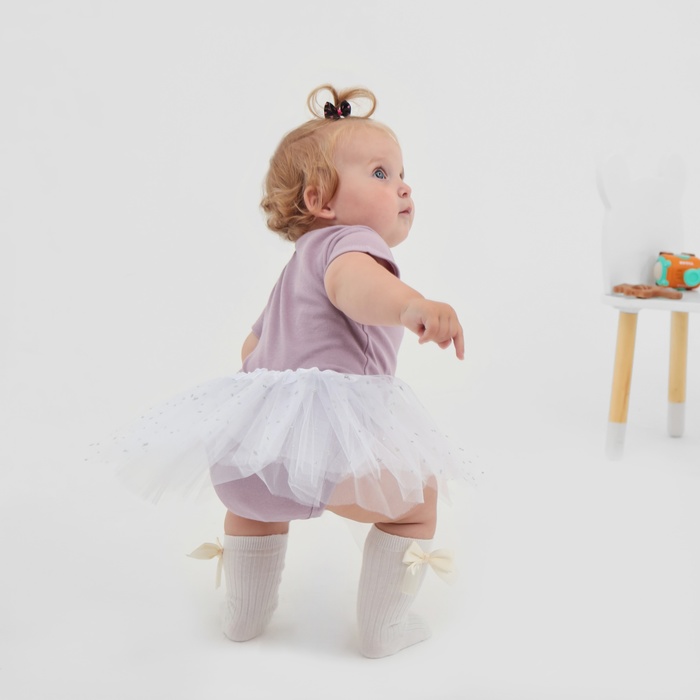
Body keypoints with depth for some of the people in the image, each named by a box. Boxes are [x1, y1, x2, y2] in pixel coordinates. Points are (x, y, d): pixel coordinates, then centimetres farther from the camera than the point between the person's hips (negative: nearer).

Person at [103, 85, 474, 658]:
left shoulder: (297, 269, 32)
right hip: (324, 428, -9)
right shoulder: (348, 240, 1)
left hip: (247, 437, 9)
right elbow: (351, 282, -26)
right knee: (416, 497, 14)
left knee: (253, 496, 40)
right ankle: (383, 628, 22)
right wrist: (410, 305, -45)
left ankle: (245, 614, 52)